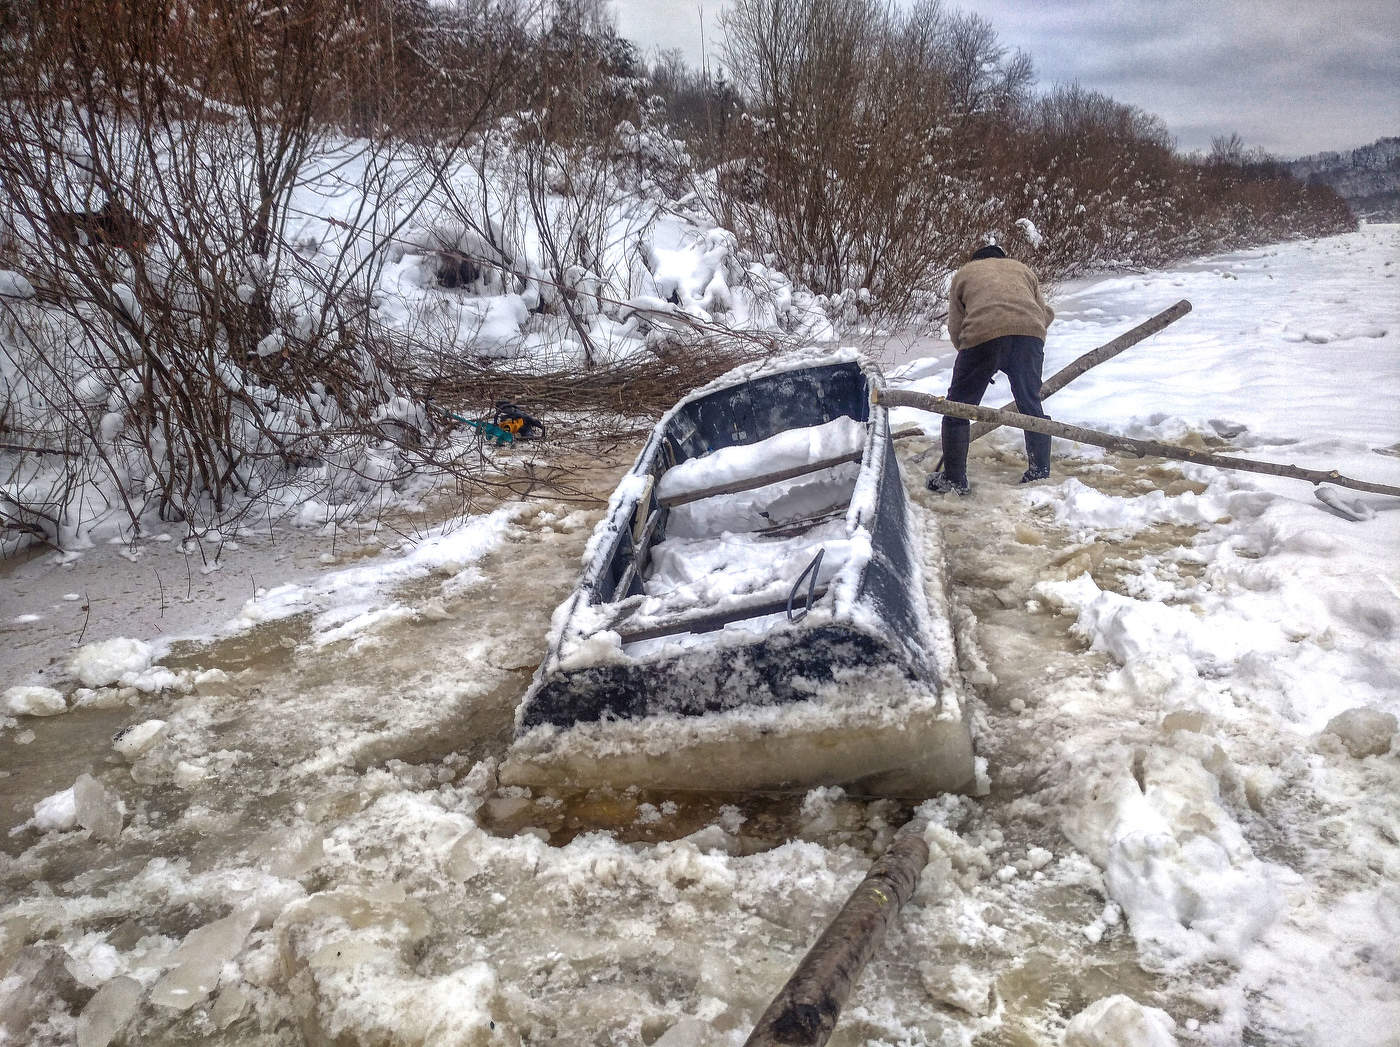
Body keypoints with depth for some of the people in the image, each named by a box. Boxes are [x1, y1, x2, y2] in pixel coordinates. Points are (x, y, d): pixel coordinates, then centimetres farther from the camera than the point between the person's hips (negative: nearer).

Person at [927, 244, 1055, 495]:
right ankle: (1040, 474, 23)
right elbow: (1045, 314, 27)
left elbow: (955, 328, 20)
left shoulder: (963, 273, 29)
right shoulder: (1023, 269, 34)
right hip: (1030, 332, 3)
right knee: (1031, 406, 19)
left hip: (983, 334, -3)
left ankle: (954, 480, 13)